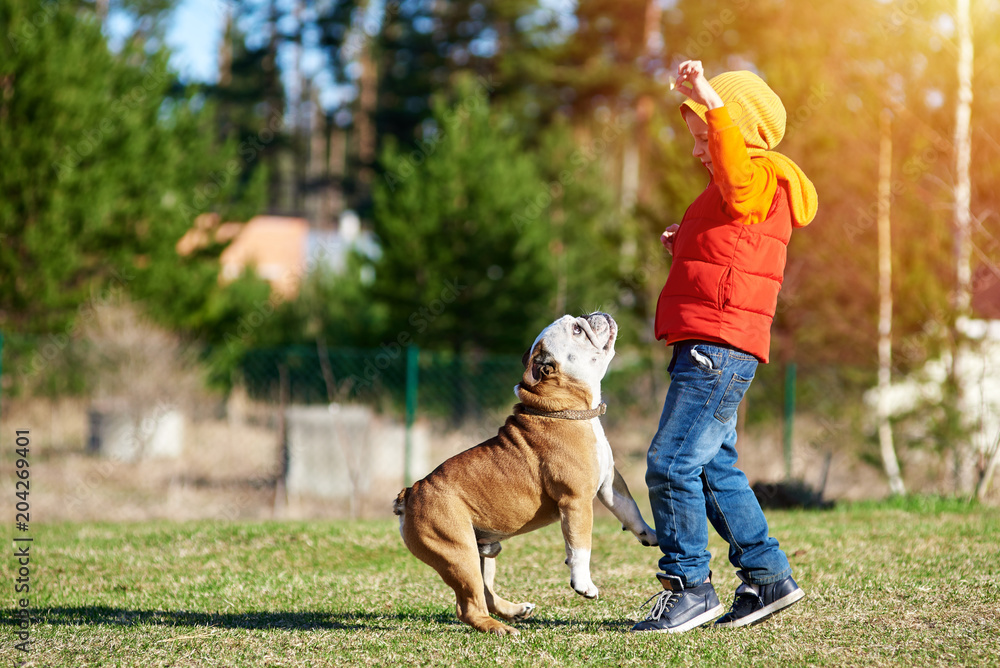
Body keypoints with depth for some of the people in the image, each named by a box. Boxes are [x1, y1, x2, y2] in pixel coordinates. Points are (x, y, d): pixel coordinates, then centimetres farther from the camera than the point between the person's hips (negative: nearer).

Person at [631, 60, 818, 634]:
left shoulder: (760, 177, -8)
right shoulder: (733, 190, 25)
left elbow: (738, 181, -35)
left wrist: (712, 102, -40)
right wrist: (687, 246, 16)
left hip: (720, 346, -11)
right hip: (708, 349, 11)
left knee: (672, 464, -13)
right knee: (714, 467, 15)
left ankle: (690, 586, -7)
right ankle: (768, 575, 21)